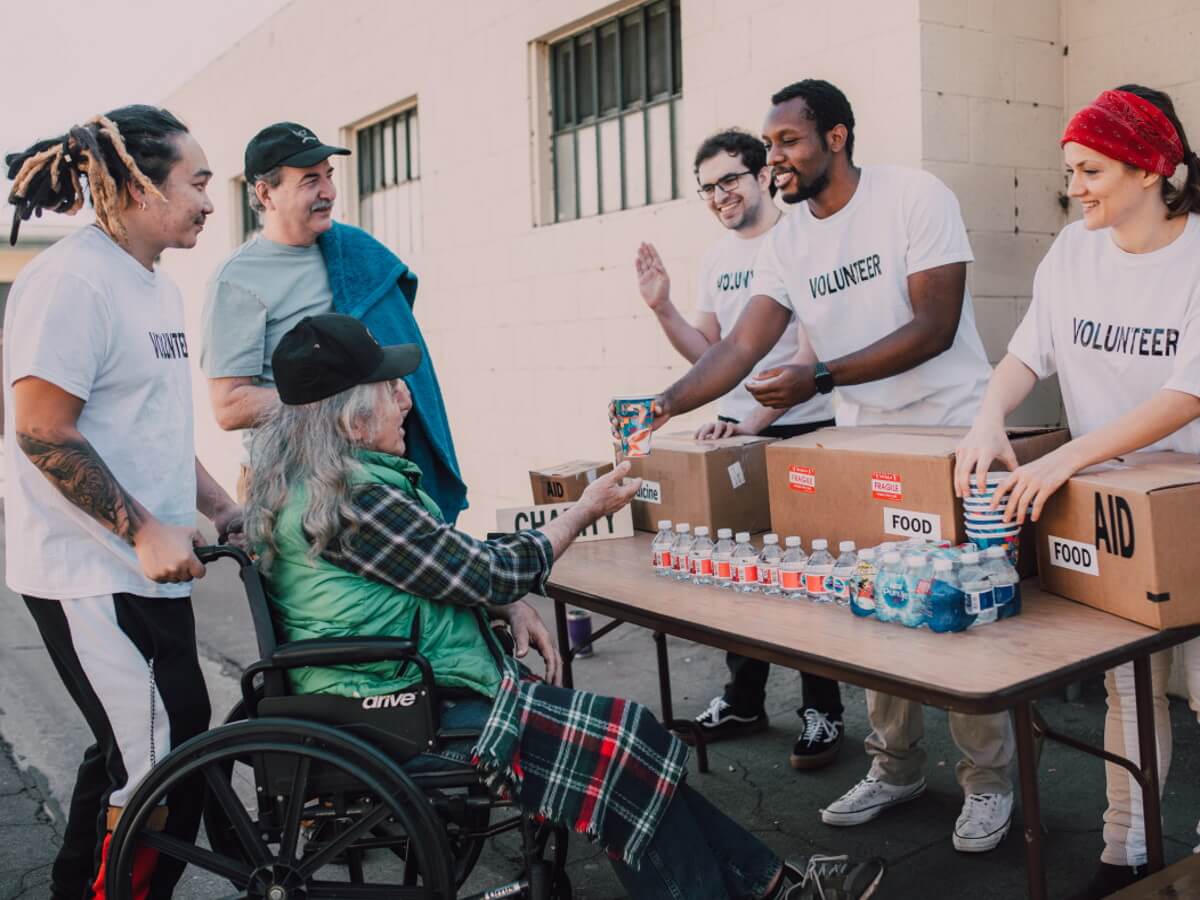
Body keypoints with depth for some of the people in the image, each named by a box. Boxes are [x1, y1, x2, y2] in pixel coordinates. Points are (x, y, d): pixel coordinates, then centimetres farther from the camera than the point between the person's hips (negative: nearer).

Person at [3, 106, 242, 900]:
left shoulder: (157, 286, 15)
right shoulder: (72, 280, -15)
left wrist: (224, 510, 16)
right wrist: (146, 532, -20)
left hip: (145, 569, 10)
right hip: (94, 578, -9)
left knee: (129, 758, 20)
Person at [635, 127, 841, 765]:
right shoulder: (716, 259, 13)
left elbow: (813, 351, -17)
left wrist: (757, 419, -24)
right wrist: (662, 308, 0)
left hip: (802, 431, -7)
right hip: (734, 429, 7)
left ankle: (822, 713, 16)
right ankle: (743, 702, 29)